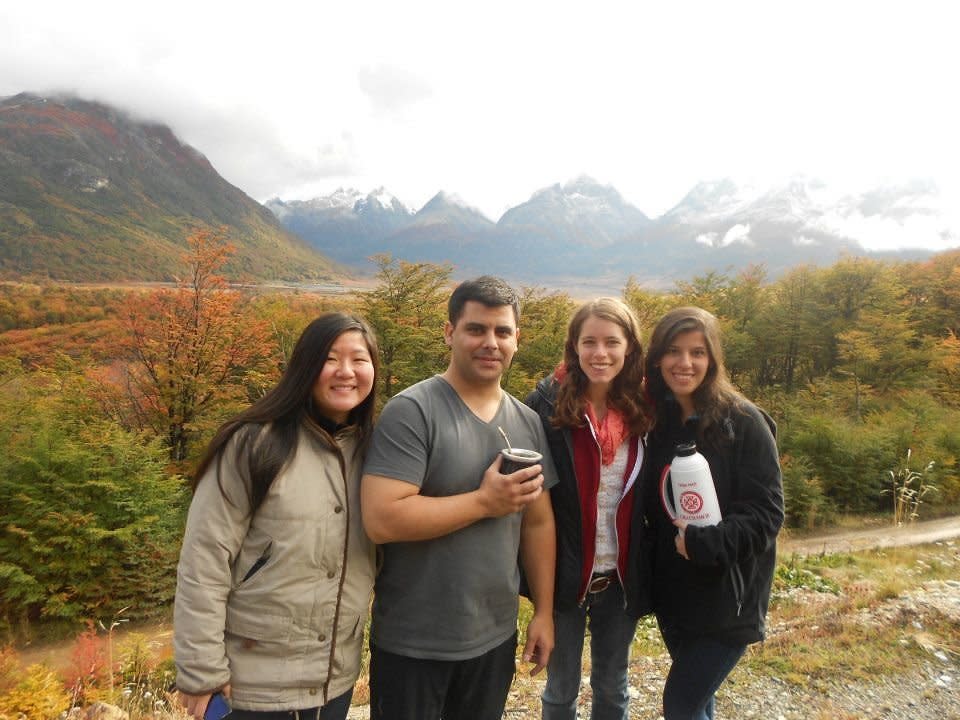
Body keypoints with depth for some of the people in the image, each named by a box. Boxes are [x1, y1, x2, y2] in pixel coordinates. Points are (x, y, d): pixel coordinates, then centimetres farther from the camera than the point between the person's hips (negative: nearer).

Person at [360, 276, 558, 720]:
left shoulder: (528, 422, 2)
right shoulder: (412, 411, -18)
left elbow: (538, 522, 8)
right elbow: (381, 520, -26)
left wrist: (544, 611, 7)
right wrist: (485, 502, -22)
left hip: (496, 638, 6)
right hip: (413, 644, -5)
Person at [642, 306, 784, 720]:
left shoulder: (743, 423, -14)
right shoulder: (654, 420, 0)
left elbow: (766, 514, -17)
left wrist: (702, 543, -26)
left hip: (726, 597, -5)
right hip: (672, 592, 5)